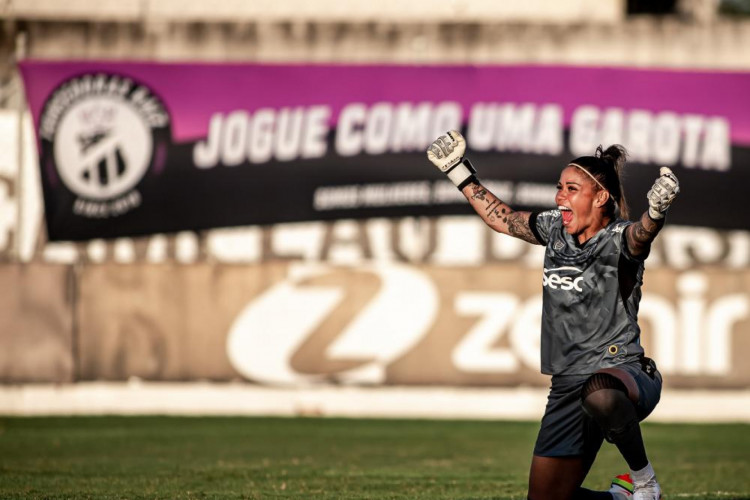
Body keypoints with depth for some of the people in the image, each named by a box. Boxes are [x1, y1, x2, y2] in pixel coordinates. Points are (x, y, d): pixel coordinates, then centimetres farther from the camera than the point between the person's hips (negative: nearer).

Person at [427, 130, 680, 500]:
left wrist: (656, 211, -56)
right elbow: (500, 217, 28)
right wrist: (459, 173, 30)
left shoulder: (619, 240, -10)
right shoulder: (554, 230, 11)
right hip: (567, 386, 7)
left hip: (623, 372, -7)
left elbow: (642, 234, -34)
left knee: (600, 393, -45)